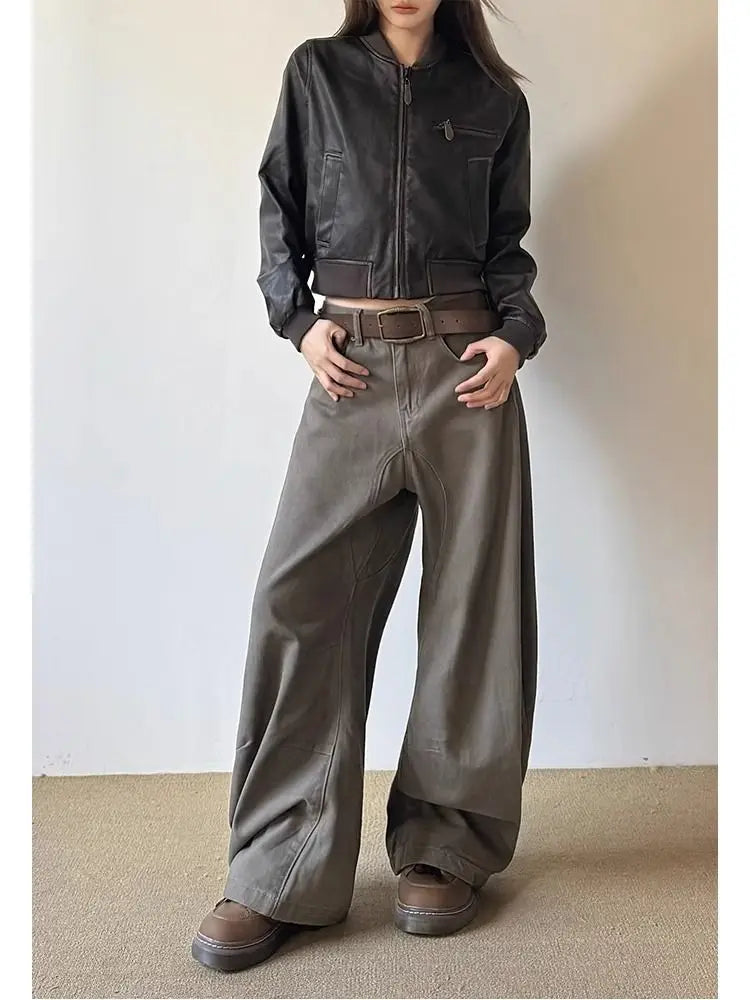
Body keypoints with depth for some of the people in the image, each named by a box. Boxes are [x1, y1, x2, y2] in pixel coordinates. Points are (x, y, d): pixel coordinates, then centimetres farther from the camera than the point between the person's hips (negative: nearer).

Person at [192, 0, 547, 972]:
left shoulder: (493, 98, 13)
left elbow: (509, 243, 16)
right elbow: (279, 210, 15)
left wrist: (515, 335, -2)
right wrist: (298, 321, 1)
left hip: (464, 366, 1)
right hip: (350, 372, 0)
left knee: (470, 600, 0)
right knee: (298, 597, -9)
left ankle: (445, 847, 15)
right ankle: (279, 874, 1)